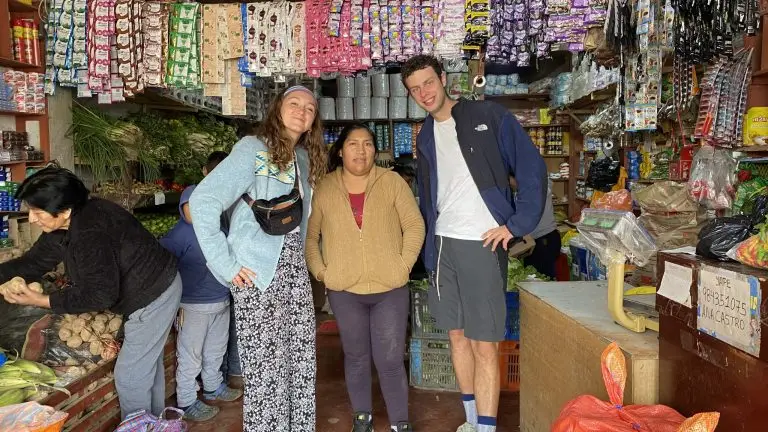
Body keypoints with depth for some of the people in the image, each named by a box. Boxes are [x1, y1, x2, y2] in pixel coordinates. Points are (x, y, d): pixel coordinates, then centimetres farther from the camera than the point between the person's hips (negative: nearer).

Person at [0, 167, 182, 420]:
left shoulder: (92, 233, -31)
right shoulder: (64, 226, 0)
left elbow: (101, 294, -27)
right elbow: (33, 262, 8)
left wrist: (43, 301, -22)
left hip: (154, 296, -10)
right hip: (154, 289, 11)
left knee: (129, 377, 1)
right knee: (149, 364, 25)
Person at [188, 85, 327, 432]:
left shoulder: (305, 157, 12)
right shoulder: (253, 149, -10)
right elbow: (202, 201, -19)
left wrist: (298, 259, 9)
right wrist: (225, 265, -19)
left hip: (294, 268, 7)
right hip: (258, 272, -7)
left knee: (302, 360, 12)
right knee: (265, 367, 0)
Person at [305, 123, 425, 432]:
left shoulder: (392, 182, -2)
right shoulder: (323, 189, 0)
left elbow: (414, 226, -1)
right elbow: (309, 235, 6)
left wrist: (403, 265, -7)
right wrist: (320, 271, -2)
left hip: (390, 289, -1)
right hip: (343, 291, 1)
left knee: (390, 360, 4)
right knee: (356, 357, 15)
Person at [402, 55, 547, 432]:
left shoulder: (488, 116, -3)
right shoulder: (425, 137, 15)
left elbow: (532, 168, -6)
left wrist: (516, 225, -11)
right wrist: (429, 253, 12)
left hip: (482, 243, -6)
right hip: (443, 244, 6)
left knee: (484, 343, -4)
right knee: (456, 334, 13)